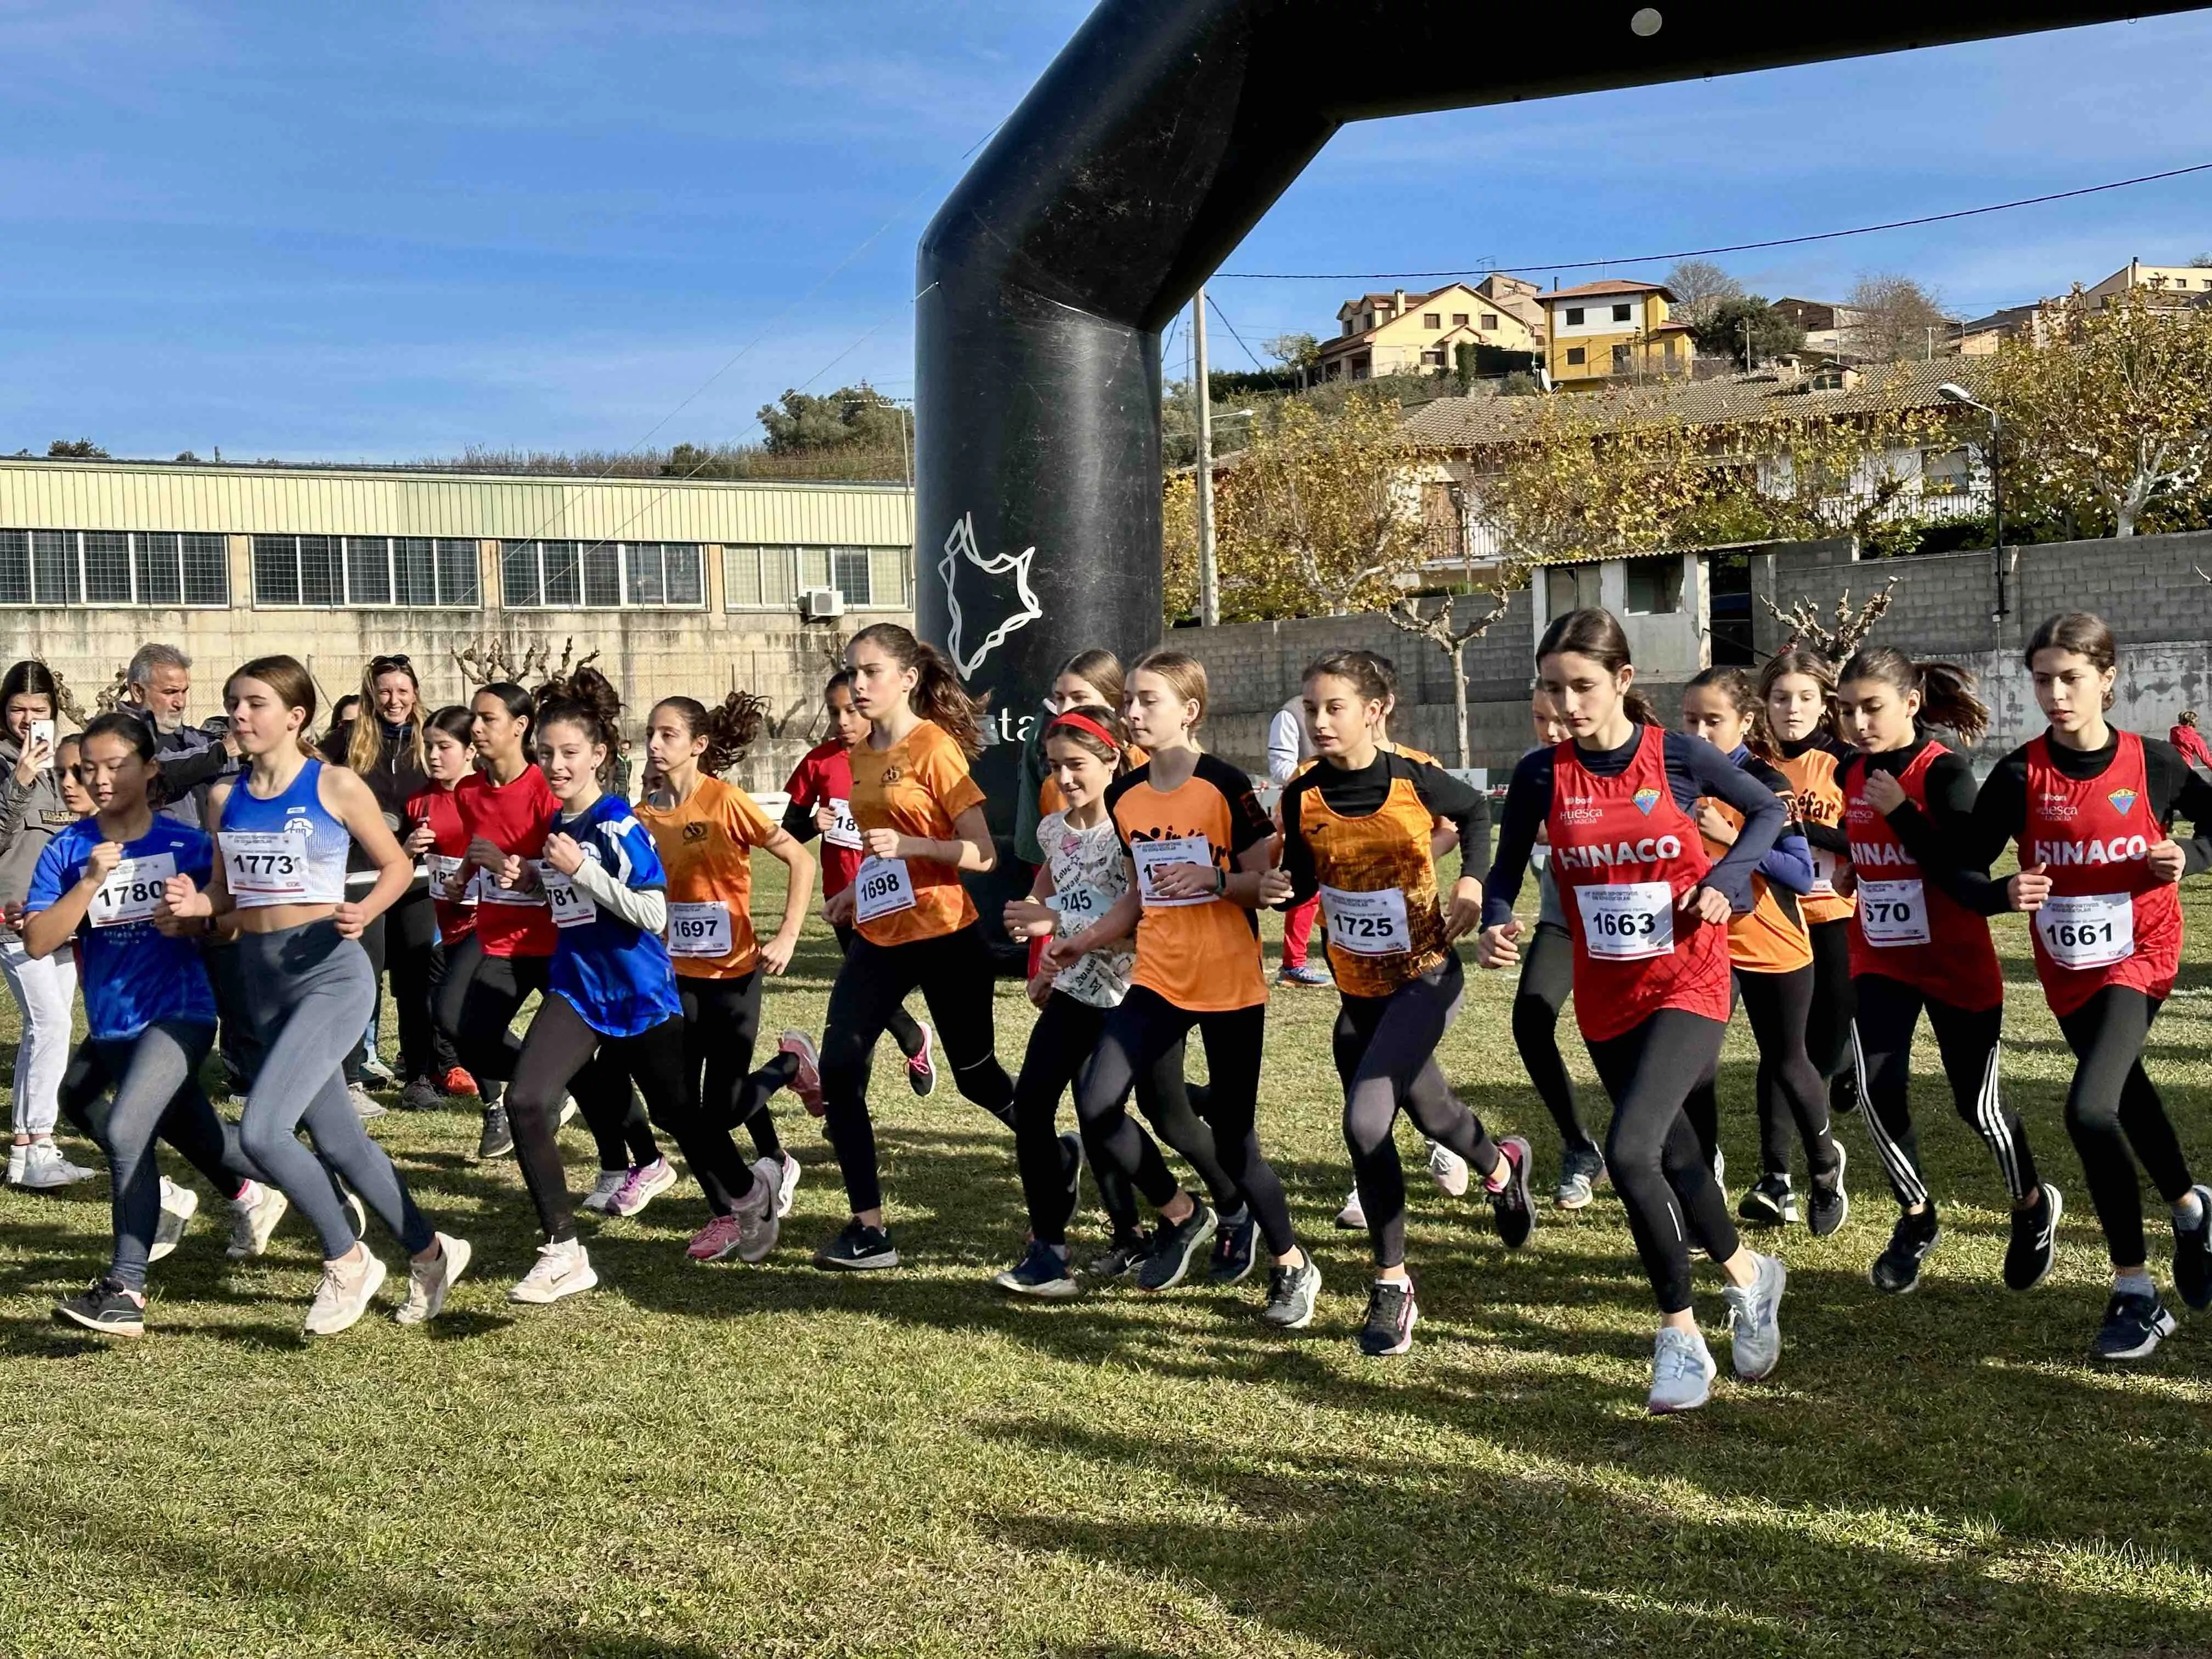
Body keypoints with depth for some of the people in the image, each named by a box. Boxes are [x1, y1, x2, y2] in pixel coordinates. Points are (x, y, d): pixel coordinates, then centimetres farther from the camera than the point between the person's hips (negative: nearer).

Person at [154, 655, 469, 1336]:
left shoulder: (336, 787, -8)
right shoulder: (225, 799, 7)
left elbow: (398, 865, 1)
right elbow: (226, 894, 15)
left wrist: (365, 912, -17)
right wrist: (192, 906, -7)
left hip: (329, 972, -6)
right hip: (262, 978, 6)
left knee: (260, 1131, -18)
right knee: (336, 1140, 12)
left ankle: (348, 1260, 3)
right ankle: (430, 1252, 31)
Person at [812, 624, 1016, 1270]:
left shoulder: (936, 746, -14)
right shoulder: (862, 754, 8)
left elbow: (982, 855, -16)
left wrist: (907, 846, -28)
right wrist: (857, 891, 11)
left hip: (945, 936, -6)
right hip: (879, 937, 6)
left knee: (975, 1075, 9)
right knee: (838, 1067, -9)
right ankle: (869, 1229, -2)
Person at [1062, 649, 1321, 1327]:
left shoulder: (1225, 786, -10)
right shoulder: (1125, 796, 7)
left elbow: (1268, 884, -6)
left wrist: (1215, 879, -24)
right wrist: (1084, 941, 6)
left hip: (1231, 985, -5)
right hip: (1157, 979, 5)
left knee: (1232, 1139, -1)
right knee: (1095, 1105, -13)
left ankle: (1292, 1266, 22)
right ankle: (1181, 1215, 12)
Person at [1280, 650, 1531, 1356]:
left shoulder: (1414, 780, -11)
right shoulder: (1303, 796, -6)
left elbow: (1476, 810, 9)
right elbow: (1300, 885, -1)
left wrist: (1472, 880, -6)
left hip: (1426, 976, -4)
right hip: (1357, 988, 4)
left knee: (1366, 1121, -18)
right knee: (1428, 1110, 15)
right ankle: (1501, 1166, 44)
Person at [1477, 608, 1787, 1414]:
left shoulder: (1679, 758, -11)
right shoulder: (1542, 775, -5)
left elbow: (1769, 809, 5)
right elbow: (1507, 867, 5)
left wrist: (1726, 879, -11)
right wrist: (1495, 924, -15)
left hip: (1688, 986, -4)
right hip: (1605, 999, 4)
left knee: (1629, 1150, -21)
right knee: (1671, 1152, 17)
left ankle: (1679, 1337, -5)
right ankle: (1748, 1274, 45)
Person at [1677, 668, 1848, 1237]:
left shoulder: (1768, 785, -13)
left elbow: (1802, 876, -18)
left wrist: (1731, 837, -28)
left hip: (1774, 945, -3)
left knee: (1786, 1061, 11)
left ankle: (1825, 1163, 37)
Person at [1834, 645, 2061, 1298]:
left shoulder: (1944, 771, -17)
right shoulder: (1850, 774, 1)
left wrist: (1899, 810, -27)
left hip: (1956, 963, -4)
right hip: (1880, 961, 4)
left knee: (1977, 1103, 5)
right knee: (1878, 1091, -12)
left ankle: (2034, 1206, 34)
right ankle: (1916, 1218, 12)